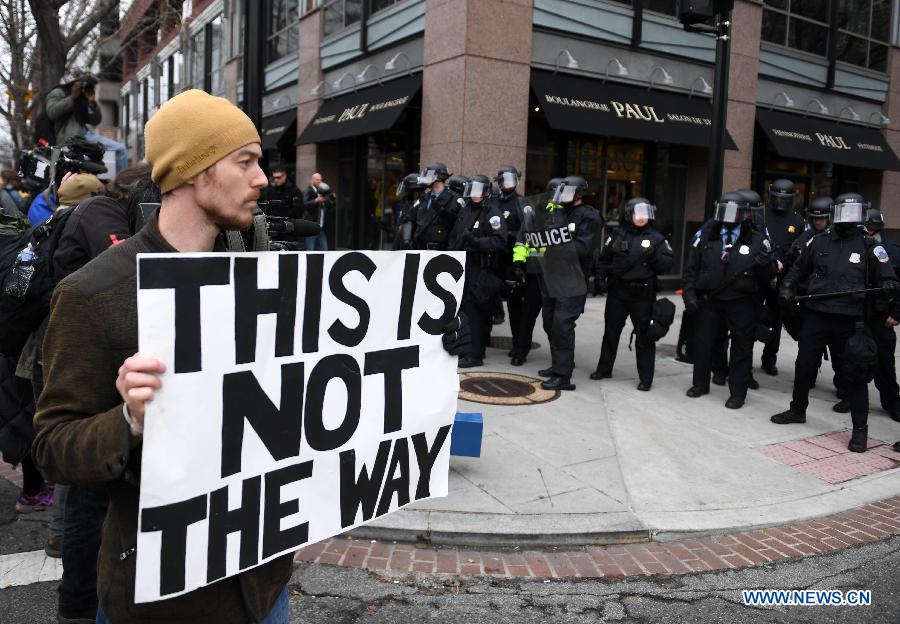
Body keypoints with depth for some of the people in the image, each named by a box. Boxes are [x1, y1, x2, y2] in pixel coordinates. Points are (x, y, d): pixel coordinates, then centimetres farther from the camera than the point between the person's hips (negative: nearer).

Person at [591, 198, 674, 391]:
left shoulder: (656, 238, 1)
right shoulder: (617, 235, 7)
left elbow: (668, 263, -2)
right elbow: (604, 259, 14)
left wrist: (654, 257, -18)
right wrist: (600, 275, 1)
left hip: (643, 295, -3)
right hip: (617, 292, 3)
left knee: (644, 336, 1)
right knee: (611, 331, 13)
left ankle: (645, 378, 10)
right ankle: (604, 368, 28)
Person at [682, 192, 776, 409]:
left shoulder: (756, 241, -2)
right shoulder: (705, 236, 2)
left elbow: (767, 277, 0)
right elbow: (691, 268, 7)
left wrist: (766, 264, -22)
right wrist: (690, 293, -1)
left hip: (742, 303, -2)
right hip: (710, 299, 2)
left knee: (741, 347, 4)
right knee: (702, 341, 11)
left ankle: (738, 392, 15)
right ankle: (700, 383, 29)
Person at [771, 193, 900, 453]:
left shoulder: (870, 247, 1)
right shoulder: (819, 242, 8)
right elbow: (799, 268, 22)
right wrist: (788, 287, 7)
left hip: (849, 322, -3)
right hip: (816, 316, 3)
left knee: (853, 374, 1)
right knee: (804, 365, 13)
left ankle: (860, 428, 12)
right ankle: (797, 410, 33)